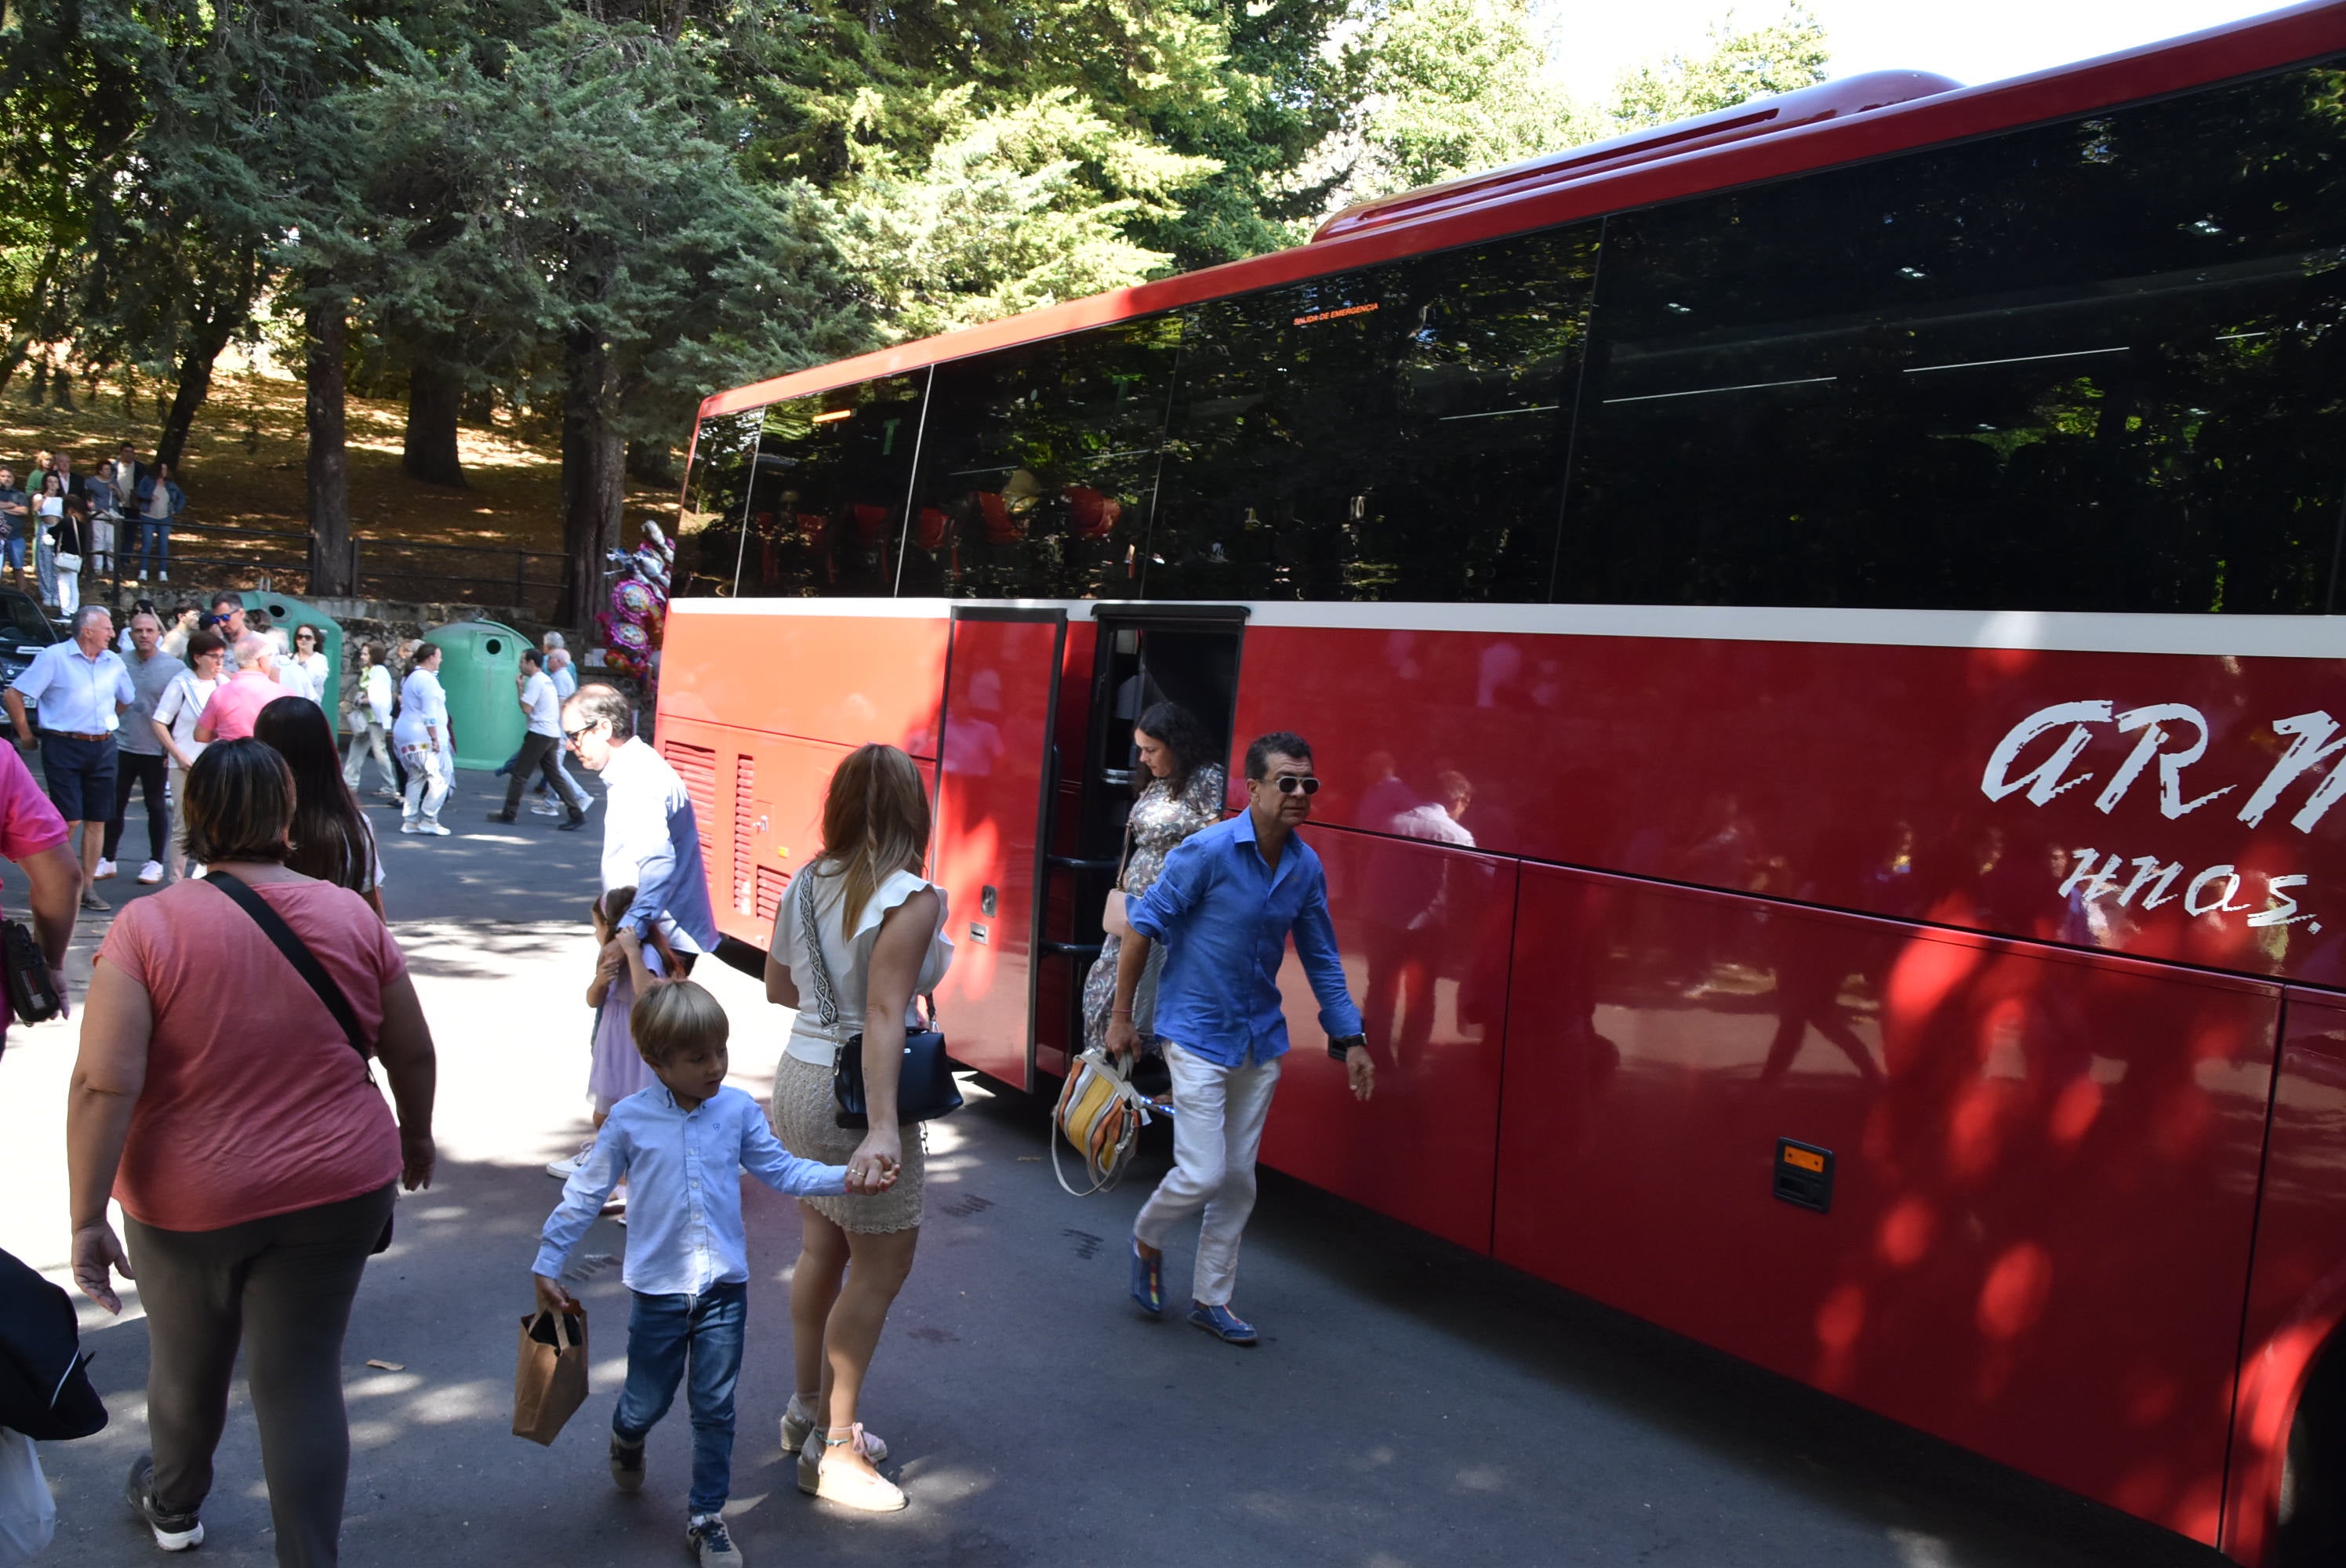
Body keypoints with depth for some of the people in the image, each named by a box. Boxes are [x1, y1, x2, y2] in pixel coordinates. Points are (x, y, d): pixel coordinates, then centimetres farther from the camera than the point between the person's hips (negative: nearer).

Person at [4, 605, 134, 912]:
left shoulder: (113, 662, 10)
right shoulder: (54, 657, -7)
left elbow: (127, 698, 27)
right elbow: (13, 695, -7)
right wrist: (25, 735, -4)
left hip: (102, 748, 5)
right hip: (64, 747, -5)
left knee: (97, 819, 5)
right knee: (69, 820, -8)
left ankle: (87, 887, 12)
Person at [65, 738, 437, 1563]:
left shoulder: (147, 926, -13)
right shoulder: (351, 916, -7)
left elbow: (103, 1084, -19)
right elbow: (413, 1053, 1)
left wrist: (87, 1218, -11)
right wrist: (415, 1138, 18)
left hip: (187, 1200, 0)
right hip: (336, 1191, 0)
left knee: (186, 1362, 23)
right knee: (303, 1378, 9)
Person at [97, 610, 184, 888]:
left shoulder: (175, 667, -5)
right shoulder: (118, 663, 1)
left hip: (156, 750, -2)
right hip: (121, 747, 2)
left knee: (157, 807, 8)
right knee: (114, 805, 8)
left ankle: (155, 863, 17)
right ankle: (107, 860, 19)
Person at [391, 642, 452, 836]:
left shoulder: (410, 677, 16)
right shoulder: (427, 679, -16)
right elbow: (430, 714, -21)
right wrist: (435, 739, -20)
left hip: (406, 734, 10)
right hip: (423, 738, -10)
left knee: (416, 779, 15)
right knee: (440, 779, -5)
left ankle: (410, 821, 14)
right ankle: (428, 821, -6)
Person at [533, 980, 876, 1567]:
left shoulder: (738, 1110, -4)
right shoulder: (629, 1120, -8)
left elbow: (780, 1170, 2)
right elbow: (586, 1194, 0)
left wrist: (843, 1179, -11)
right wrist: (547, 1264, 3)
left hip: (725, 1287, 1)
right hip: (659, 1292, -1)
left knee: (715, 1408, 8)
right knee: (650, 1400, 15)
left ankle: (706, 1518, 24)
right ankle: (627, 1438, 51)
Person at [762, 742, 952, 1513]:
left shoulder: (809, 883, 3)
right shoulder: (912, 899, -18)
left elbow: (778, 987, 14)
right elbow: (884, 1016, -28)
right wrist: (883, 1127, -33)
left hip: (799, 1075, 8)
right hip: (853, 1093, -8)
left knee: (822, 1250, 20)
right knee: (881, 1269, 4)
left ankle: (810, 1410, 34)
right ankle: (832, 1449, 11)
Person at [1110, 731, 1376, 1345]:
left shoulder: (1307, 868, -1)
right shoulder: (1207, 851, -18)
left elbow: (1322, 960, 9)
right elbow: (1143, 927, -11)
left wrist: (1351, 1039, 7)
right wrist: (1120, 1016, -8)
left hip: (1261, 1039, 6)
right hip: (1197, 1034, -6)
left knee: (1238, 1181, 12)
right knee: (1201, 1174, -9)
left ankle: (1211, 1299, 28)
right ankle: (1147, 1238, 24)